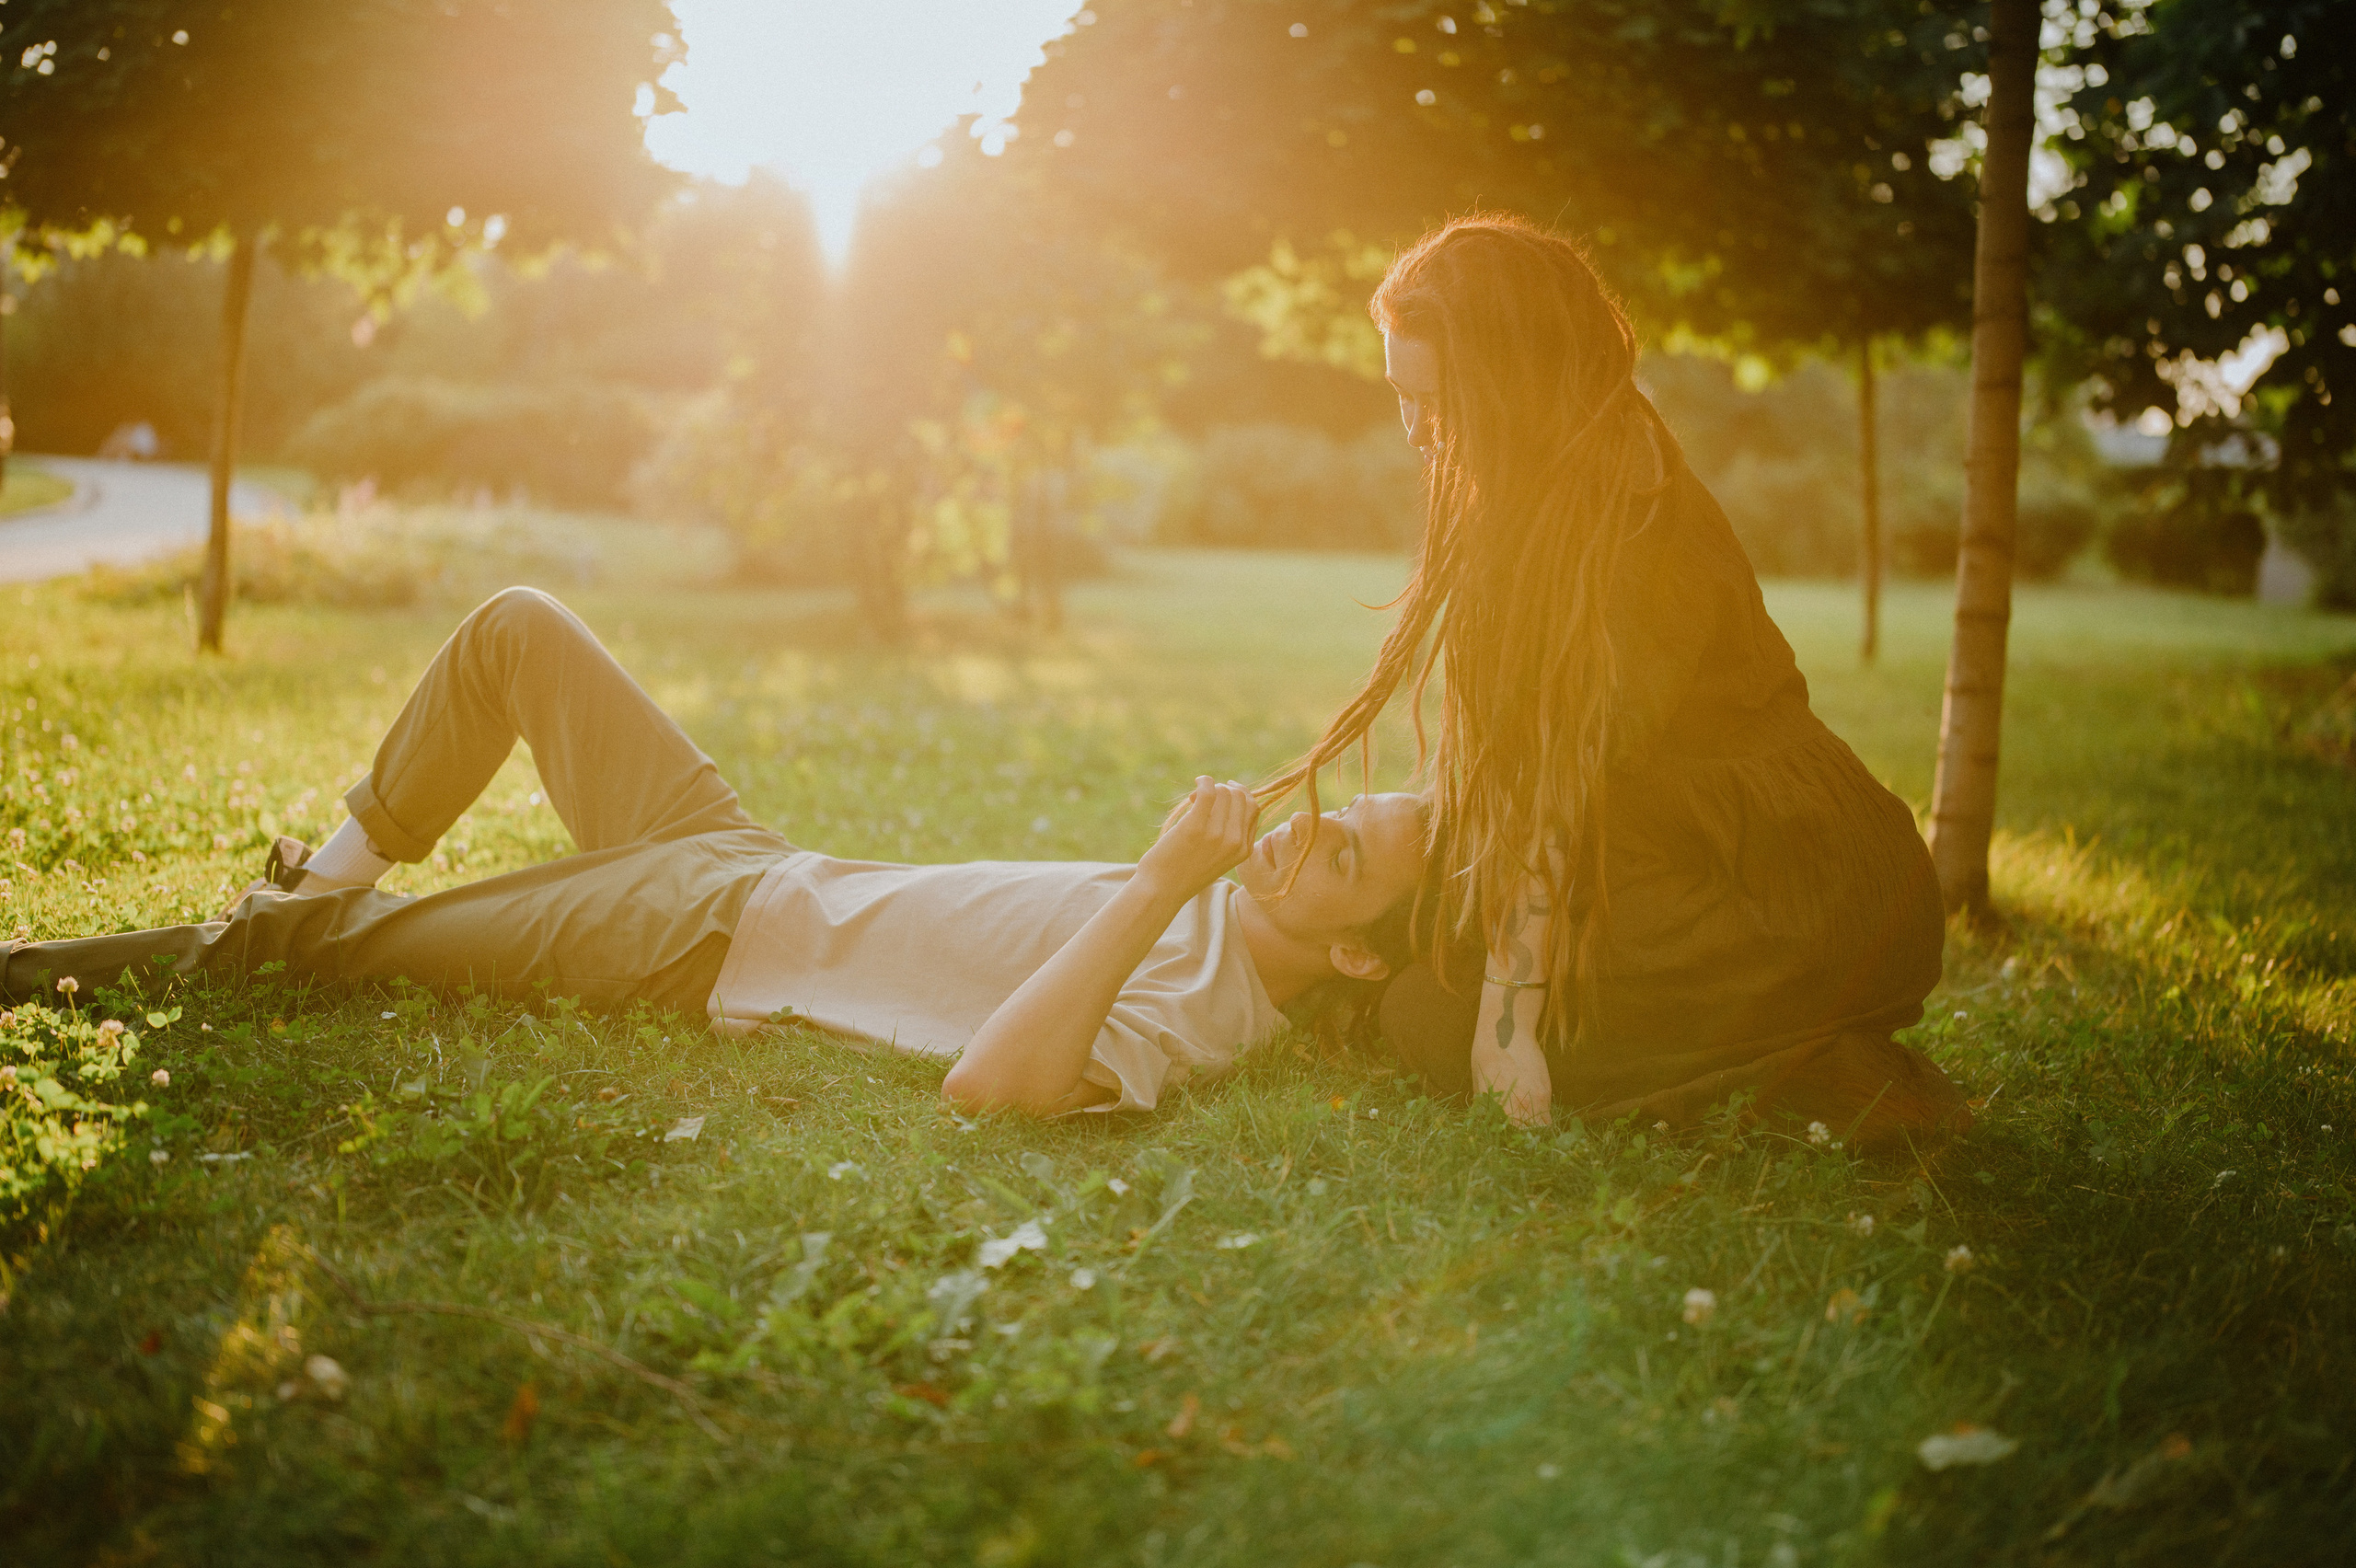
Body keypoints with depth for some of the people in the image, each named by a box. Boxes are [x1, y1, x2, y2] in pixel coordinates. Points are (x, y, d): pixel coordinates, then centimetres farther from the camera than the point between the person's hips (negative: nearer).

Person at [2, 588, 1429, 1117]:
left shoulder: (1194, 1013, -27)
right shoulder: (1212, 903, -2)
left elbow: (993, 1080, -46)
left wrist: (1158, 885, -43)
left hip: (711, 952, -8)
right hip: (745, 861, 8)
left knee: (326, 949, -4)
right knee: (517, 628, 12)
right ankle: (343, 865, 28)